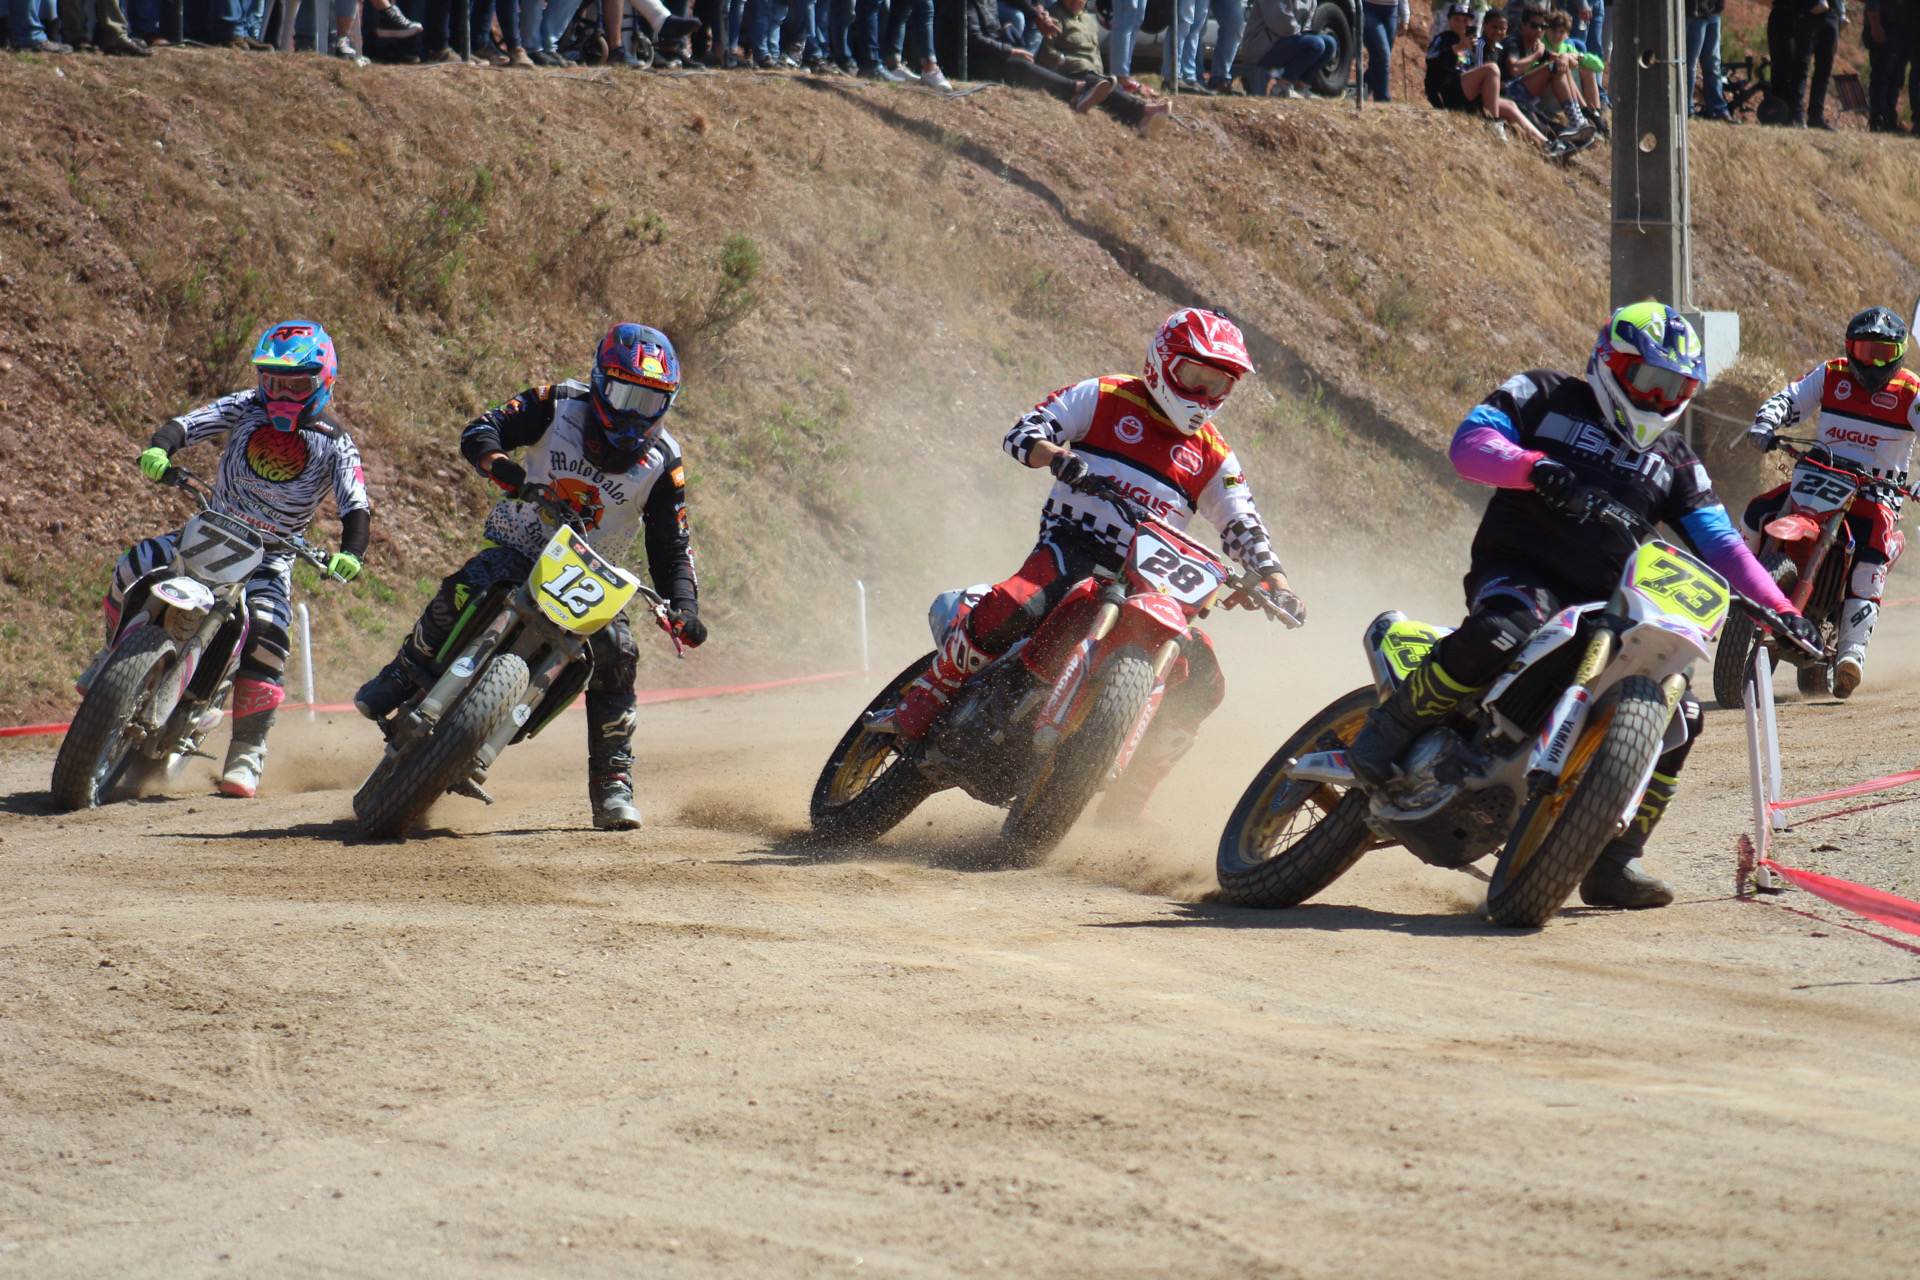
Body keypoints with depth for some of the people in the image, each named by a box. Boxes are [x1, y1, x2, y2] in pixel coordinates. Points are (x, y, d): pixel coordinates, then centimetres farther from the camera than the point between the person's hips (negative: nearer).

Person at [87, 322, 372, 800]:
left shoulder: (334, 445, -6)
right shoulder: (248, 409, 0)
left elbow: (356, 506, -15)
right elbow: (187, 423, -9)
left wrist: (350, 552, -36)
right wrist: (159, 448, -33)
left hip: (270, 556, -2)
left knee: (265, 635, -27)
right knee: (132, 571, -20)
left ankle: (246, 754, -17)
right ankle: (116, 655, 10)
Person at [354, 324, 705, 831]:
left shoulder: (662, 464, -4)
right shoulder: (560, 405, -7)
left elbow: (671, 548, -2)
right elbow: (481, 430, -6)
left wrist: (684, 608, -18)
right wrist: (497, 461, -30)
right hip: (518, 548, -1)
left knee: (615, 652, -22)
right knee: (462, 592, -32)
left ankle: (612, 784, -9)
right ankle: (403, 675, -6)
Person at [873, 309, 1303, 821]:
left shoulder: (1213, 458, 15)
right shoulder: (1104, 398, 6)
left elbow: (1244, 529, 12)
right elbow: (1023, 433, -1)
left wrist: (1276, 583, -8)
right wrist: (1056, 455, -24)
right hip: (1072, 547, -4)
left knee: (1201, 679, -12)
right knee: (1008, 607, -35)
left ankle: (1127, 801, -1)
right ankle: (919, 710, -16)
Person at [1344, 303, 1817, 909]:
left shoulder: (1673, 460, 19)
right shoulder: (1545, 397, 8)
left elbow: (1719, 541, 15)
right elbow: (1470, 442, -5)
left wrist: (1779, 608, 2)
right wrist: (1533, 465, -26)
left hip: (1605, 602, 6)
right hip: (1519, 569, -6)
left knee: (1677, 715, -8)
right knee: (1501, 635, -41)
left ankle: (1613, 862, 2)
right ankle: (1389, 731, -20)